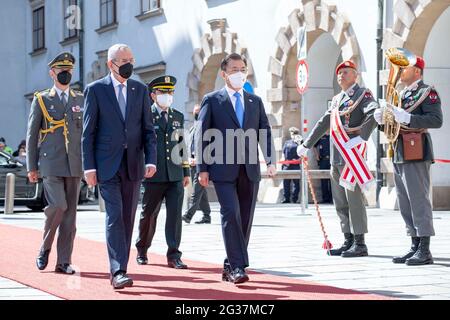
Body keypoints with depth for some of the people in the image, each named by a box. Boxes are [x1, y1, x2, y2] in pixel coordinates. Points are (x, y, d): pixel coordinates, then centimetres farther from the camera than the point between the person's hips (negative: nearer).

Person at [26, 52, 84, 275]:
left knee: (70, 213, 1)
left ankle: (64, 261, 7)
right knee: (57, 206, -17)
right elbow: (31, 135, 6)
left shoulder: (81, 100, 14)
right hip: (50, 164, -3)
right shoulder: (41, 100, 6)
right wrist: (31, 167, 1)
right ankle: (45, 248, 6)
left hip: (74, 165, 3)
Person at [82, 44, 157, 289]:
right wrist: (89, 166, -7)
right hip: (107, 165, -4)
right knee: (114, 216, -12)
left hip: (133, 165, 4)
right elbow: (88, 132, -1)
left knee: (128, 218, 6)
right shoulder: (95, 90, 1)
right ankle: (118, 272, -16)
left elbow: (148, 129, 9)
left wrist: (151, 159, -3)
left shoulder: (140, 90, 10)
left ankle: (119, 269, 15)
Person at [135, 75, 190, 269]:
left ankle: (174, 256, -3)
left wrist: (186, 172, 14)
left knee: (175, 215, -4)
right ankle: (142, 251, 26)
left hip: (175, 176, 3)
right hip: (154, 175, -3)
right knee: (148, 214, 7)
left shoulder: (178, 117, 15)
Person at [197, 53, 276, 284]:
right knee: (231, 214, -16)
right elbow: (202, 135, 1)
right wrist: (203, 169, -6)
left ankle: (230, 267, 14)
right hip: (224, 169, -4)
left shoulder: (255, 101, 16)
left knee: (245, 219, 5)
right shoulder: (212, 100, 4)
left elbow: (265, 132, 13)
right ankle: (237, 266, -15)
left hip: (250, 169, 4)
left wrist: (270, 160, -3)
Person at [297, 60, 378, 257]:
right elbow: (323, 123, 28)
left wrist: (361, 137, -31)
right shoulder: (336, 99, 22)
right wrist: (306, 145, 28)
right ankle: (349, 241, 16)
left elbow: (374, 114, -20)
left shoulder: (363, 94, -2)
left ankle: (360, 244, -6)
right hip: (336, 158, 8)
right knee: (340, 202, 9)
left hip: (352, 156, -8)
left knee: (354, 198, -9)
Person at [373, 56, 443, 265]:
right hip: (399, 154, 9)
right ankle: (415, 247, 13)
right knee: (405, 204, 8)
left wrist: (406, 118, -25)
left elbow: (436, 120, -17)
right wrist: (382, 120, 1)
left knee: (419, 200, -10)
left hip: (416, 155, -9)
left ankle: (425, 251, -9)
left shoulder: (428, 93, -3)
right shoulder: (402, 95, 22)